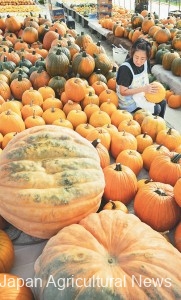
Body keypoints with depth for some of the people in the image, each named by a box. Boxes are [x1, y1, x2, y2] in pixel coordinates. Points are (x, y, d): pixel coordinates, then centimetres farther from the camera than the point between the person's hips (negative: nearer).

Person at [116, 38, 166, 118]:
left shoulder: (145, 63, -7)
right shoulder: (125, 68, -28)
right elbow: (123, 92, -26)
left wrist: (150, 88, -11)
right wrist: (144, 89, -31)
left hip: (141, 96, 7)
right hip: (129, 103, -7)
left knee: (162, 102, 10)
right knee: (156, 109, -9)